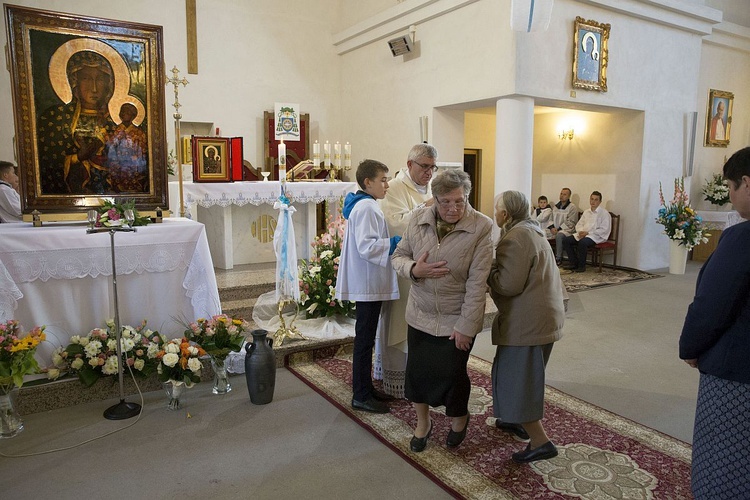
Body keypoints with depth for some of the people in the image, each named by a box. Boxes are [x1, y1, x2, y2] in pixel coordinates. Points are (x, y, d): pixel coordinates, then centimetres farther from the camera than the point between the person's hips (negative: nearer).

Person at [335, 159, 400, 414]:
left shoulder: (366, 206, 15)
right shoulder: (366, 207, -17)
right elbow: (367, 247, -25)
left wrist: (393, 241, 14)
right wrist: (396, 243, -21)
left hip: (371, 283, 10)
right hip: (368, 284, -10)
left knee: (366, 337, 17)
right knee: (364, 339, -1)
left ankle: (366, 387, 29)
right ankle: (361, 396, 10)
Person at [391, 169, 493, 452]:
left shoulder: (481, 227, -16)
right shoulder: (418, 219, -5)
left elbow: (477, 283, -16)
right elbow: (399, 256, 5)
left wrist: (466, 326, -15)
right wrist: (413, 269, -18)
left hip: (456, 320, -3)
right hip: (420, 315, 3)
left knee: (452, 373, 8)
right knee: (417, 370, 11)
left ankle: (460, 418, 42)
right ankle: (422, 422, 38)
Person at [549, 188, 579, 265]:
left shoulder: (572, 207, -3)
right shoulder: (555, 206, 16)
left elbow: (570, 223, -10)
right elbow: (551, 218, 15)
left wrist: (559, 229, -17)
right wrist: (552, 227, -5)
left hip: (567, 230, -5)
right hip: (555, 229, 6)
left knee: (559, 235, -37)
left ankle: (558, 258, -27)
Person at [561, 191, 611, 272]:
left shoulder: (604, 213, -3)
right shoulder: (586, 212, 18)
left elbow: (604, 230, -12)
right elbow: (579, 224, 21)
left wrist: (588, 233, -16)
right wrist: (581, 231, -4)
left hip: (596, 236, -7)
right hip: (583, 234, 7)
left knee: (583, 242, -37)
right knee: (565, 240, -11)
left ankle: (581, 266, -20)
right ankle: (574, 263, -4)